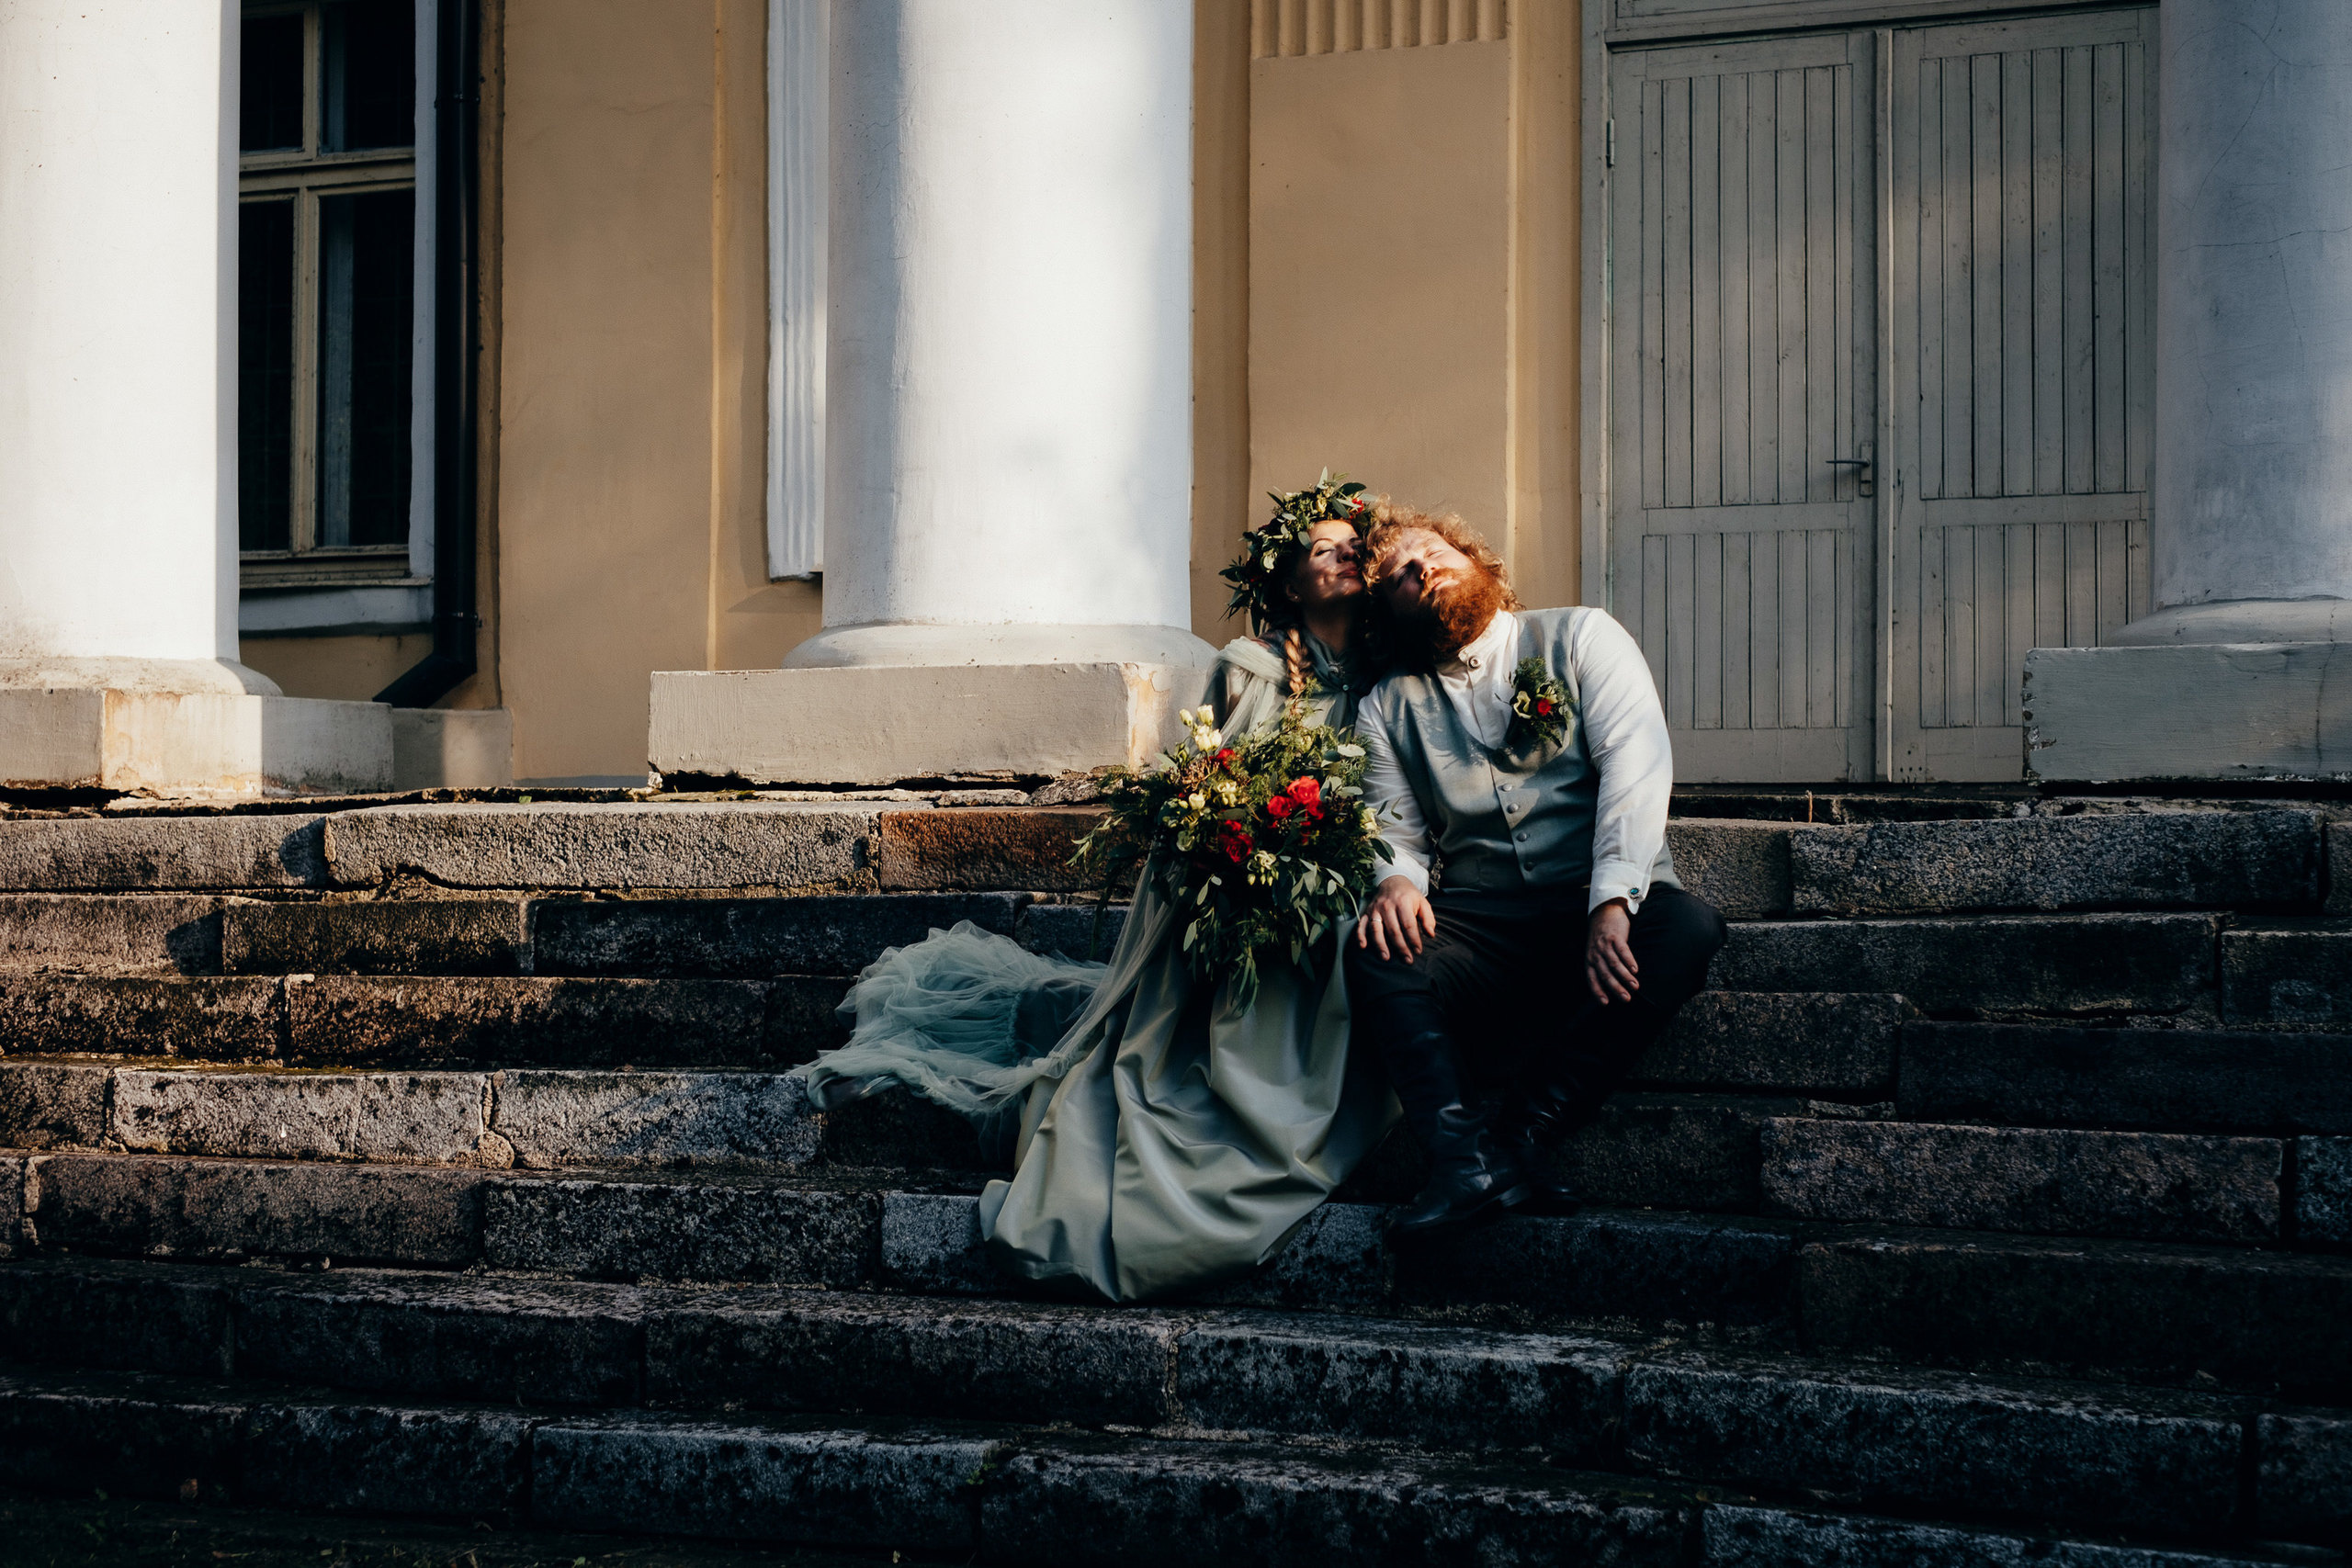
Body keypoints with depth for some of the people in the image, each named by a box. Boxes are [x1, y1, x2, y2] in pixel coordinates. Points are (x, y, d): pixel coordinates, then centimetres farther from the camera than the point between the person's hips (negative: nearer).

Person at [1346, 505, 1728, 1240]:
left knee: (1688, 929, -34)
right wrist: (1395, 879, -16)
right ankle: (1463, 1157, -44)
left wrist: (1612, 902, -21)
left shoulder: (1580, 638, 7)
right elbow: (1396, 831, 12)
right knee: (1376, 951, -28)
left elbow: (1637, 762, -6)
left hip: (1610, 902, -2)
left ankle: (1523, 1126, -37)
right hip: (1482, 920, 2)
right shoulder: (1387, 709, 16)